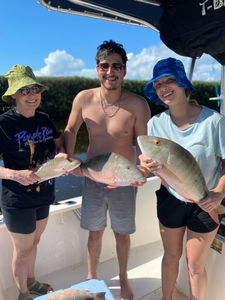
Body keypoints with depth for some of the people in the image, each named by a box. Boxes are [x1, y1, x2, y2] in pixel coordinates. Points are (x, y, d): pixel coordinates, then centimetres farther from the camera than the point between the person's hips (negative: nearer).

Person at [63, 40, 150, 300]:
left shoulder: (137, 104, -16)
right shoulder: (83, 99, -9)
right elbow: (70, 130, 8)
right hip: (93, 178, 2)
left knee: (122, 234, 17)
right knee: (95, 232, 19)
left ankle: (123, 279, 46)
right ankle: (91, 277, 47)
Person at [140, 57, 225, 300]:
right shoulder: (156, 123, -9)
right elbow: (145, 160, -4)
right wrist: (146, 164, -27)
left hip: (204, 204, -2)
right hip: (169, 200, 3)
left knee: (195, 266, 12)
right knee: (171, 256, 23)